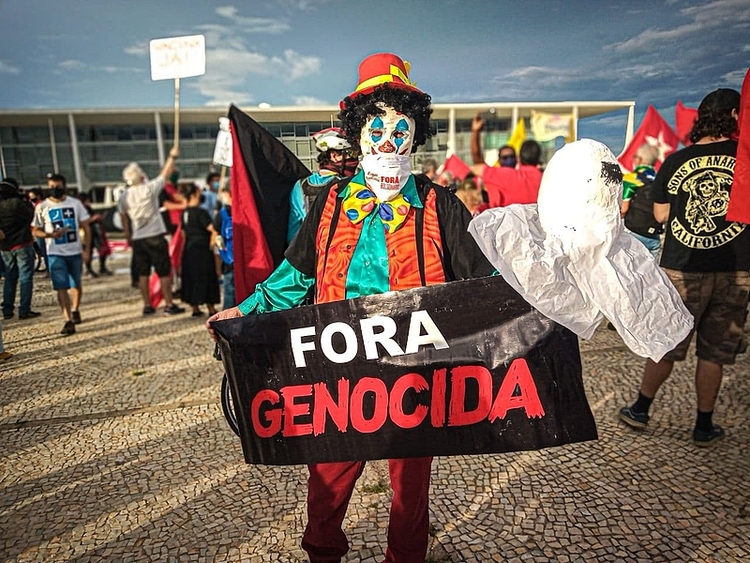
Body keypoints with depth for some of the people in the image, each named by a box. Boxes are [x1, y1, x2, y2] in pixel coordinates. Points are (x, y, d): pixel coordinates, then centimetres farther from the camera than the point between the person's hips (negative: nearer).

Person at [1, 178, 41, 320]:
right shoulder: (16, 203, -15)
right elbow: (30, 216, -7)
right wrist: (28, 204, 5)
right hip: (22, 244, -6)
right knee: (26, 278, -1)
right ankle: (24, 310, -3)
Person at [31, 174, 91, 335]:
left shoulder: (75, 203, 1)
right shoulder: (42, 207, 0)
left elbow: (86, 227, 3)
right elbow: (36, 231, 5)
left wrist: (87, 249, -6)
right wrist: (51, 234, -17)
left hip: (75, 251, 1)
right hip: (55, 253, -1)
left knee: (76, 284, 14)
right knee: (61, 287, -8)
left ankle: (75, 311, 38)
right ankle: (68, 321, -8)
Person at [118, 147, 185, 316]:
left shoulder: (123, 197, 5)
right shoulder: (149, 189, -8)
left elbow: (124, 221, 11)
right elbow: (165, 174, 3)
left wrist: (129, 239, 21)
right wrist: (172, 156, 15)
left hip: (137, 239, 5)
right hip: (155, 237, -5)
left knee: (143, 274, 10)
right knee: (164, 273, 1)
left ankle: (147, 306, 15)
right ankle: (169, 305, 2)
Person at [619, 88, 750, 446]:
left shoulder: (675, 162, 0)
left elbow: (660, 215, 6)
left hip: (681, 270, 1)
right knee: (713, 352, 10)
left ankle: (640, 411, 25)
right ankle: (704, 427, 21)